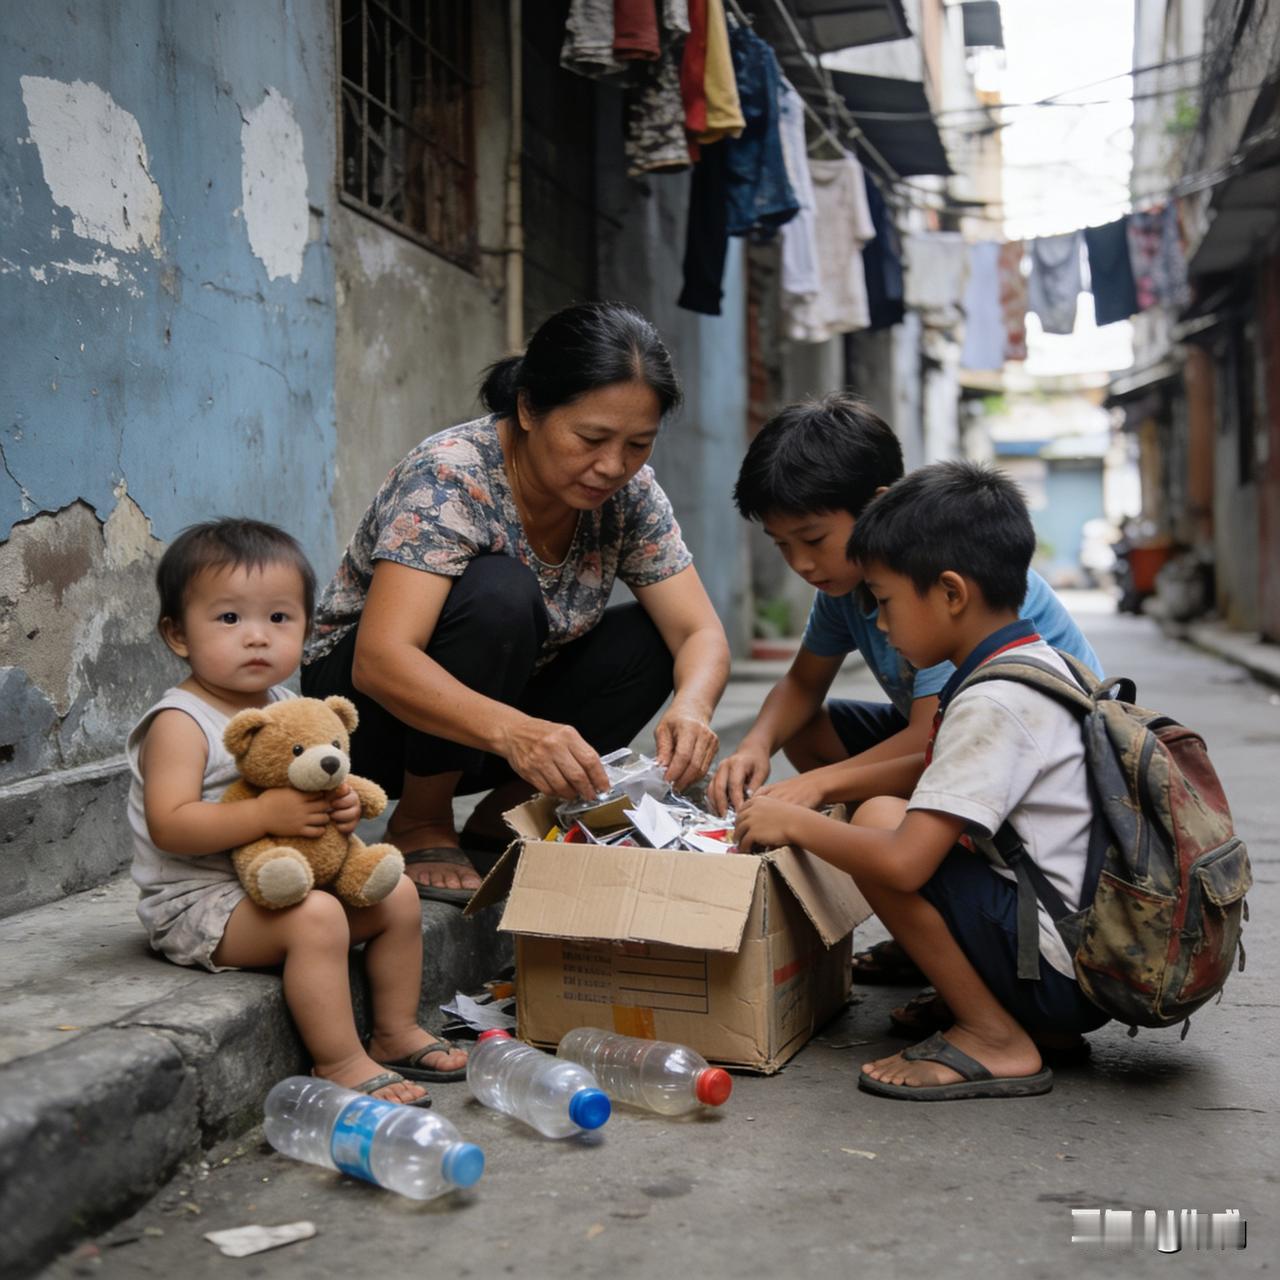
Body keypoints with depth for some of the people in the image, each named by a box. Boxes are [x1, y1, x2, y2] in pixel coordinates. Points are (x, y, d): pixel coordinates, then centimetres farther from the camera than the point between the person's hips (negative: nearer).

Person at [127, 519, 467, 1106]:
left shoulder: (287, 708, 7)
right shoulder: (180, 724, -19)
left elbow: (315, 786, 17)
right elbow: (169, 826, -28)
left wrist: (344, 804, -8)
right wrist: (266, 813, -34)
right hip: (196, 902, -9)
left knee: (397, 895, 7)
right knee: (317, 916, -31)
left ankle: (395, 1033, 19)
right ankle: (340, 1063, -19)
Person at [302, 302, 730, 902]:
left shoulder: (628, 493, -11)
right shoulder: (449, 478, -28)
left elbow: (701, 633, -13)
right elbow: (380, 659, -39)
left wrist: (692, 706, -37)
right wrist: (513, 731, -56)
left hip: (496, 708, 6)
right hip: (364, 699, -5)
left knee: (653, 638, -16)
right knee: (499, 593, -34)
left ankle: (501, 815, -2)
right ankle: (420, 825, -13)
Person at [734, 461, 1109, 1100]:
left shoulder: (991, 701, -20)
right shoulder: (1041, 664, 10)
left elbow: (903, 863, -28)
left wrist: (793, 822, -11)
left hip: (1063, 970, -10)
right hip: (1094, 962, 10)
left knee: (881, 820, -15)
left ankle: (996, 1039, -7)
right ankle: (1039, 1024, 11)